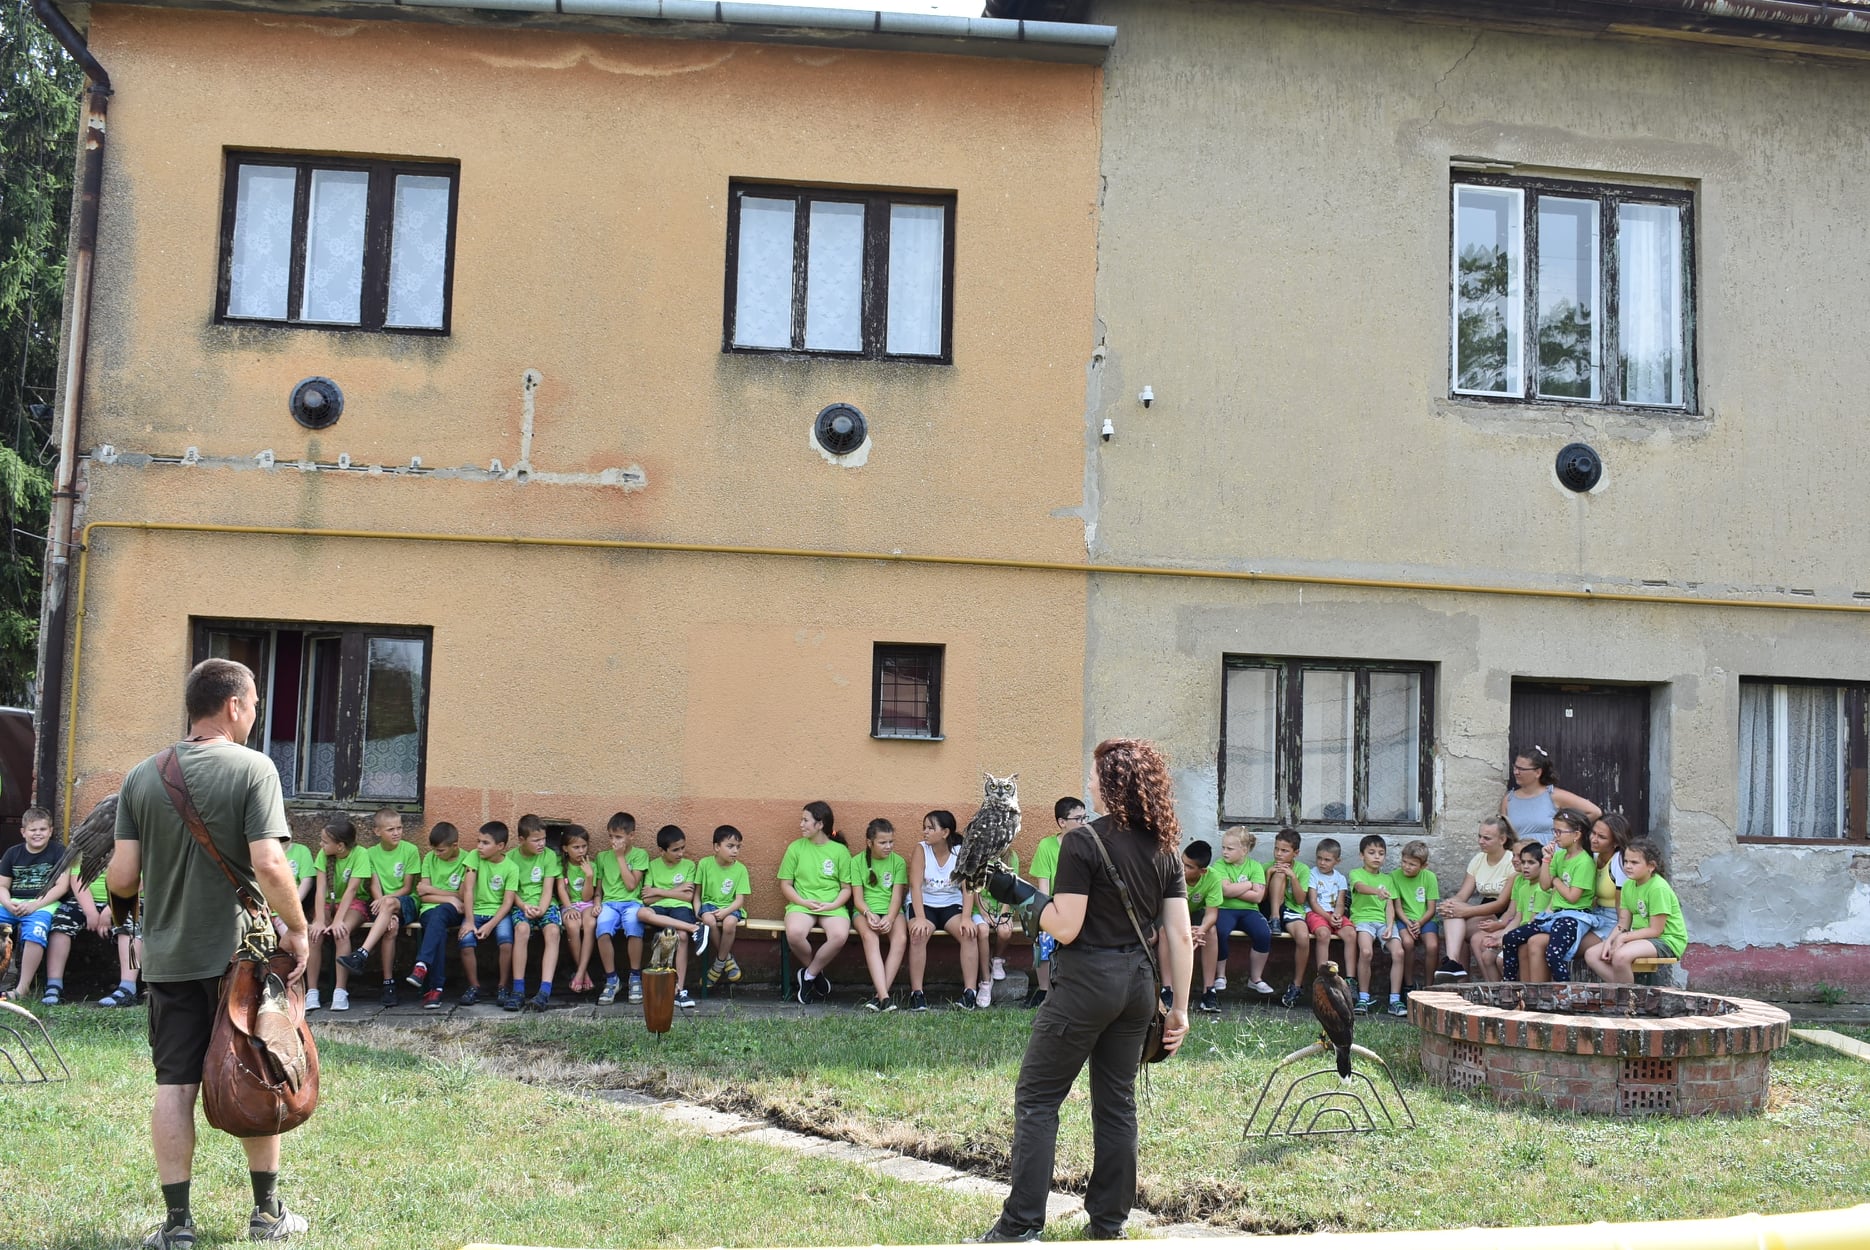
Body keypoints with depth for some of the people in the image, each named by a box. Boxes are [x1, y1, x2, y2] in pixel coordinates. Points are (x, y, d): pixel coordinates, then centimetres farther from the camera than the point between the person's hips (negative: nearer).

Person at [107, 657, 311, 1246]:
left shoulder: (142, 777, 1)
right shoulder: (253, 768, -12)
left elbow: (120, 879, -1)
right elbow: (269, 864, -20)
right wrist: (297, 929, -8)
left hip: (167, 956, 3)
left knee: (174, 1084, 8)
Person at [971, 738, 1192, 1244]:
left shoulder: (1083, 841, -13)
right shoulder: (1165, 848, 5)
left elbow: (1065, 928, -16)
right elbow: (1181, 938, 5)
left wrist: (1022, 895, -2)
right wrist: (1179, 1009, 10)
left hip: (1087, 983, -6)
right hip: (1138, 985, 6)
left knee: (1036, 1097, 4)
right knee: (1117, 1103, 15)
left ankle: (1021, 1224, 3)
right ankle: (1109, 1223, 21)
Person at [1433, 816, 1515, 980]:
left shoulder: (1512, 862, -10)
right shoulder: (1478, 860, 11)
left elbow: (1502, 903, -18)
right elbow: (1462, 895, 3)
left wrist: (1465, 911, -27)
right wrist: (1451, 905, -22)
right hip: (1484, 911, 6)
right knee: (1453, 912, -27)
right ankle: (1453, 962, -41)